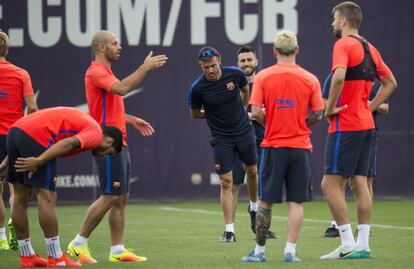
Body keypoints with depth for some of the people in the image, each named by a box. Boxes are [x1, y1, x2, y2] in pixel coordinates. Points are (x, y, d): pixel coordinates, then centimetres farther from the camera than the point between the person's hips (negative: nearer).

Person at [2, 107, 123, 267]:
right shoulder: (96, 133, 3)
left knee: (21, 197, 13)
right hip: (36, 135, -9)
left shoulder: (83, 123, 30)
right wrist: (39, 161, -22)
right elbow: (69, 143, -15)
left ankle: (27, 256, 21)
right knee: (47, 198, -4)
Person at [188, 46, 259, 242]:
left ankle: (254, 206, 47)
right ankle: (229, 230, -4)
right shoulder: (197, 88, -18)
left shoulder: (235, 74, -13)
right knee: (226, 183, -6)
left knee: (252, 171, 19)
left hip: (245, 132, 3)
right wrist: (213, 114, -2)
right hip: (221, 138, -3)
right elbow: (195, 113, -1)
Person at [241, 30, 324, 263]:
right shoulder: (310, 79, -1)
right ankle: (290, 251, -1)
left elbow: (256, 112, -8)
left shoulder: (263, 76, -3)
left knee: (265, 201, 7)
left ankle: (260, 251, 9)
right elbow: (318, 114, 1)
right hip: (301, 146, 0)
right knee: (296, 202, 3)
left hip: (274, 146, 0)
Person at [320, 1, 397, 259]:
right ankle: (363, 245, 6)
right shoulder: (369, 48, 15)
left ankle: (348, 243, -11)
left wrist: (330, 107, -17)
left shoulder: (344, 45, -11)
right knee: (360, 183, 8)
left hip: (345, 125, -8)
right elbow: (390, 83, 22)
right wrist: (368, 107, 16)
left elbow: (339, 76, -29)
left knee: (331, 184, -6)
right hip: (366, 124, 8)